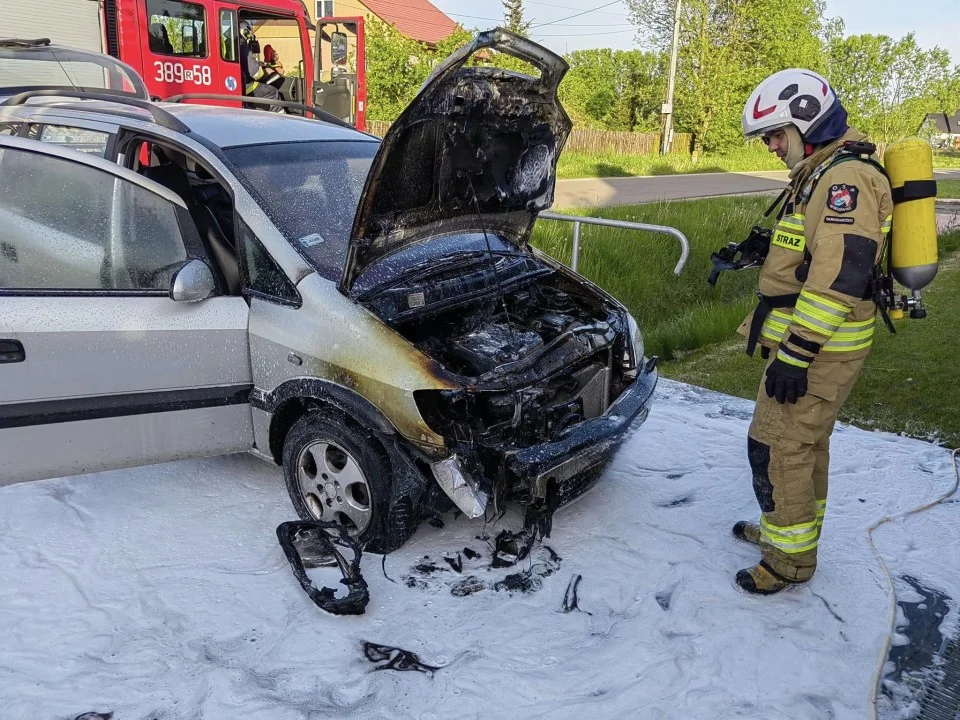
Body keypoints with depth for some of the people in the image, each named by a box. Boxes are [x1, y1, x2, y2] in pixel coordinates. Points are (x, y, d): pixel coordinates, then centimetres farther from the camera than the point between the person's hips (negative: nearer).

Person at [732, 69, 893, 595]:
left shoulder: (846, 178, -20)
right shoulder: (820, 175, 14)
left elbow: (839, 277, -27)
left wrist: (794, 355, -27)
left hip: (819, 349, -10)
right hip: (808, 342, 10)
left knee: (778, 446, -4)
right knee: (806, 441, 21)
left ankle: (791, 557, 11)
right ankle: (790, 526, 37)